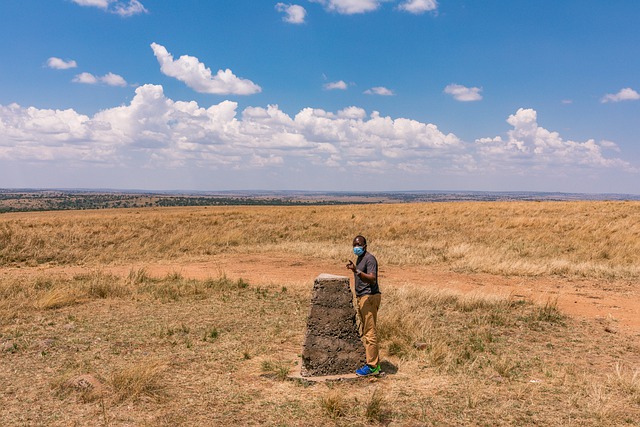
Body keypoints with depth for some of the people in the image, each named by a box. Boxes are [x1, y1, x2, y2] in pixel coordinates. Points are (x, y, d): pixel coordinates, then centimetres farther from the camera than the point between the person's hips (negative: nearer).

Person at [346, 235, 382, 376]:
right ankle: (375, 364, 19)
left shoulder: (369, 259, -13)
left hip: (369, 297, -10)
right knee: (366, 332, 12)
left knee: (370, 332, -9)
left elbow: (372, 279, -27)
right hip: (362, 297, 11)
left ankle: (372, 366, -5)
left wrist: (357, 271, -37)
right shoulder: (359, 259, 18)